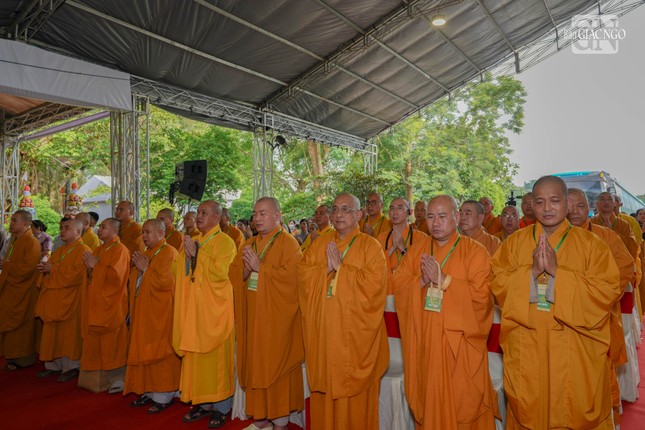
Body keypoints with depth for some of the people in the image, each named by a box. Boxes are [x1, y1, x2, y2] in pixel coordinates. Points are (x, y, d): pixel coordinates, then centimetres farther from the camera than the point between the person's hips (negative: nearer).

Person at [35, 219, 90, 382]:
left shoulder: (83, 251, -11)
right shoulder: (59, 251, 18)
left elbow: (75, 275, -22)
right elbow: (50, 271, 21)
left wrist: (53, 269, -15)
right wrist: (45, 269, -2)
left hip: (70, 301, -8)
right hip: (54, 299, 9)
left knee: (69, 333, -2)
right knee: (52, 333, 11)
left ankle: (71, 366, 9)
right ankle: (54, 365, 22)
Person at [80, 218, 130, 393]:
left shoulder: (120, 250, -10)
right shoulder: (98, 250, 16)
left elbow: (116, 275, -21)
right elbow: (91, 276, 20)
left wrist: (96, 266, -13)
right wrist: (89, 267, -1)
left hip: (109, 304, -8)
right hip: (95, 303, 8)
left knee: (110, 343, -3)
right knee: (94, 342, 12)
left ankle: (115, 378, 7)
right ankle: (97, 377, 22)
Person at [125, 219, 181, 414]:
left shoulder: (169, 253, -12)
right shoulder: (146, 253, 15)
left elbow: (165, 281, -22)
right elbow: (134, 281, 18)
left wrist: (145, 269, -14)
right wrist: (138, 268, -1)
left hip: (160, 313, -8)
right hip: (143, 311, 9)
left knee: (159, 353, -2)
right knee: (144, 351, 12)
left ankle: (163, 396, 9)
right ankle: (148, 391, 24)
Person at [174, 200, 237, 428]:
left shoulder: (225, 242, -6)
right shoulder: (193, 241, 13)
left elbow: (220, 272, -19)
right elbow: (182, 275, 14)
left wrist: (196, 254, -18)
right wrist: (187, 255, -4)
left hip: (214, 309, -6)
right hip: (193, 308, 6)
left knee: (216, 356, 1)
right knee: (194, 355, 10)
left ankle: (221, 407, 14)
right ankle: (202, 402, 24)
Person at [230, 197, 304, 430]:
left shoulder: (288, 243, -8)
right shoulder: (249, 245, 13)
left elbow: (290, 275, -20)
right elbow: (233, 275, 11)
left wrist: (260, 267, -17)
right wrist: (245, 270, -10)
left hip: (276, 317, -6)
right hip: (253, 316, 6)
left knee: (277, 366, 1)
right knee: (256, 364, 11)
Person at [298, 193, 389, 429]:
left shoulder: (370, 246, -4)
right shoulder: (318, 244, 10)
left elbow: (374, 282, -17)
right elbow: (303, 276, 2)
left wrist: (340, 267, -14)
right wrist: (326, 268, -14)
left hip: (355, 333, -4)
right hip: (323, 330, 4)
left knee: (355, 389, 6)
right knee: (324, 384, 11)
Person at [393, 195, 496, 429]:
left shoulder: (475, 251, -5)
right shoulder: (417, 249, 7)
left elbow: (481, 294, -15)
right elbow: (398, 284, 2)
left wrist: (443, 280, -19)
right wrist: (422, 280, -16)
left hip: (459, 343, -3)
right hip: (423, 342, 4)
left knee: (460, 404, 7)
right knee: (427, 399, 15)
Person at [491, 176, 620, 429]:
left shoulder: (590, 243, 0)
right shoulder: (514, 243, 3)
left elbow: (608, 290, -10)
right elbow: (498, 285, -3)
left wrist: (557, 271, -18)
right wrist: (532, 271, -18)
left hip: (575, 353, -1)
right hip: (526, 352, 1)